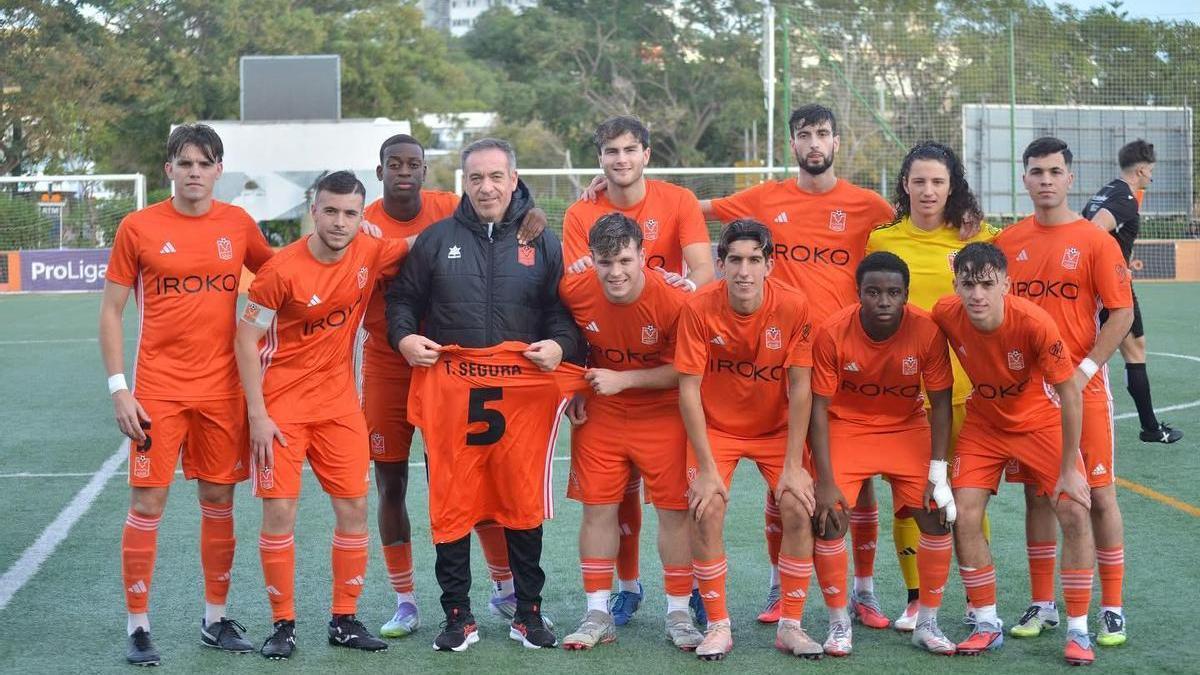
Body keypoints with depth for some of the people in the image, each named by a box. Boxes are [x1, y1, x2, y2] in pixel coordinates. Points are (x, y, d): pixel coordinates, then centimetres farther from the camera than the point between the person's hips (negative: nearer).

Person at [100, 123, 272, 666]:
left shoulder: (238, 224, 4)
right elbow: (111, 310, 0)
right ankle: (138, 627, 8)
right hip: (158, 389, -3)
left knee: (219, 503, 9)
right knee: (147, 504, -3)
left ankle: (215, 619, 22)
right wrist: (118, 388, -7)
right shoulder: (138, 228, -3)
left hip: (223, 387, 3)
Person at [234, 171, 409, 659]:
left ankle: (344, 620, 17)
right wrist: (257, 414, -14)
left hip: (339, 403, 4)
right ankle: (282, 624, 9)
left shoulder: (370, 256, -6)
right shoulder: (282, 269, -16)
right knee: (280, 511, -5)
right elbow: (245, 338, -10)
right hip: (282, 405, -4)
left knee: (354, 507, 4)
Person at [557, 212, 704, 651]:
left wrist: (622, 379, -20)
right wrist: (573, 389, 2)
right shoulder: (575, 292, -14)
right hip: (599, 416, 3)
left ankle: (678, 615, 15)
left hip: (663, 416, -2)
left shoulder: (674, 302, -23)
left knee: (675, 510, 0)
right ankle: (598, 615, 16)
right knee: (597, 508, 4)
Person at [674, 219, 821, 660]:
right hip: (716, 426, -1)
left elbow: (800, 389, -14)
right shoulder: (699, 309, -21)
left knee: (798, 508, -13)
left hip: (777, 427, 1)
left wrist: (793, 466, -15)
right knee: (706, 511, -16)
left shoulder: (794, 306, -19)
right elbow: (689, 389, -17)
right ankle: (718, 626, 1)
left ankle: (790, 625, 4)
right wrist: (706, 468, -19)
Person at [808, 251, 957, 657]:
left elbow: (940, 403, -12)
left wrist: (937, 474, -15)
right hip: (846, 428, -1)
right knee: (829, 518, -15)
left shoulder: (927, 331, -22)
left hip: (907, 428, 1)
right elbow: (819, 408, -18)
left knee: (938, 516, -8)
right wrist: (825, 481, -21)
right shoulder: (832, 333, -24)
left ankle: (927, 624, 11)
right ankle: (839, 624, 5)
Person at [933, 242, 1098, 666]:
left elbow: (1070, 394, -23)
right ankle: (987, 625, 8)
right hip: (983, 422, 3)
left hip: (1041, 421, -3)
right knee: (963, 516, -8)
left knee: (1074, 512, -13)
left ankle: (1078, 631, 1)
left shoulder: (1034, 322, -32)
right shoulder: (946, 314, -23)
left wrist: (1069, 470, -19)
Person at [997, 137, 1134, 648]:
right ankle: (1042, 605, 17)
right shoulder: (1008, 242, 5)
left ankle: (1112, 609, 9)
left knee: (1098, 493, 0)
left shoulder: (1095, 241, -4)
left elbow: (1121, 313, -6)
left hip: (1082, 388, -3)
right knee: (1037, 493, 8)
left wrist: (1085, 369, -14)